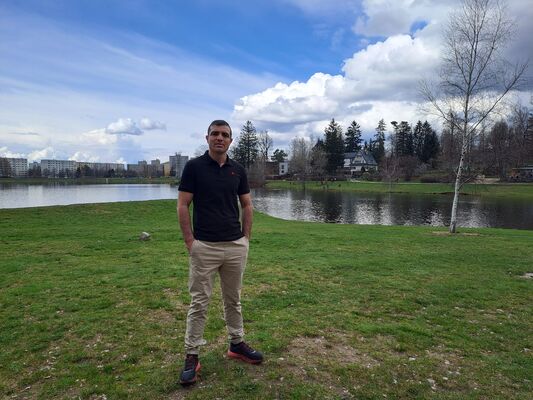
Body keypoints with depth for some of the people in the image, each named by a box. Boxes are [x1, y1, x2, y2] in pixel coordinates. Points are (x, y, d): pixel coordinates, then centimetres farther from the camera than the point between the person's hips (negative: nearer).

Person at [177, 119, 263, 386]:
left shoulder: (238, 170, 6)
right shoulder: (194, 167, -5)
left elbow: (246, 205, 11)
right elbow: (183, 206, -6)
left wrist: (246, 238, 4)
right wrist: (189, 241, -10)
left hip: (236, 246, 4)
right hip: (204, 246, -4)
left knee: (233, 299, 17)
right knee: (199, 302, 4)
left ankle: (237, 344, 32)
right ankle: (192, 355, 16)